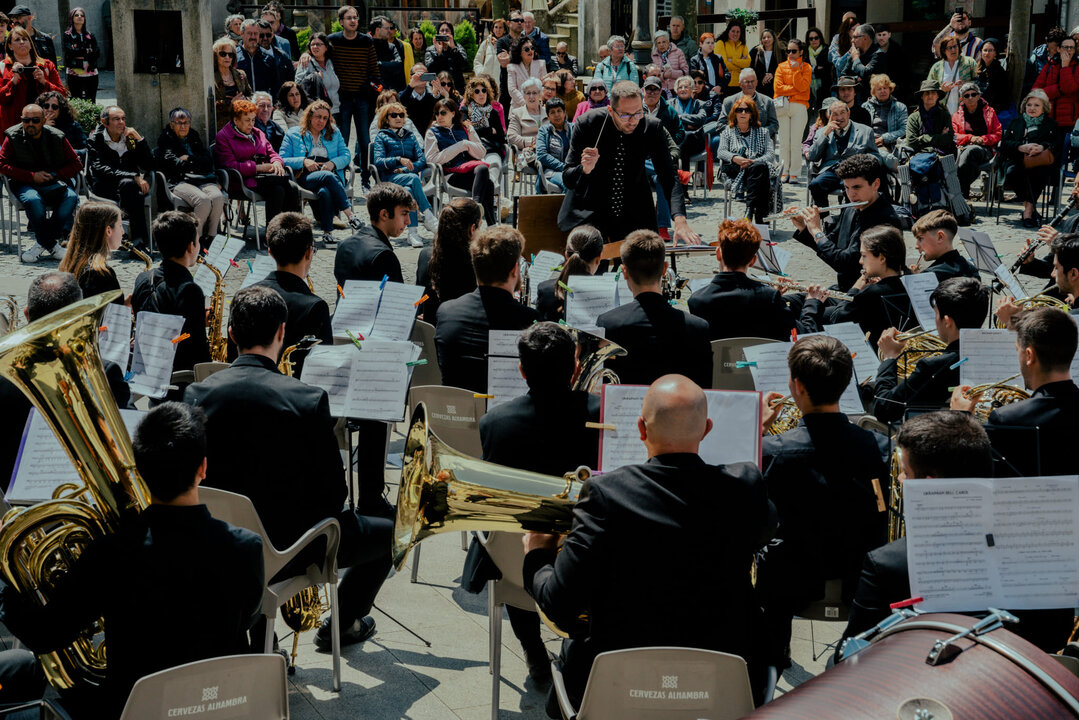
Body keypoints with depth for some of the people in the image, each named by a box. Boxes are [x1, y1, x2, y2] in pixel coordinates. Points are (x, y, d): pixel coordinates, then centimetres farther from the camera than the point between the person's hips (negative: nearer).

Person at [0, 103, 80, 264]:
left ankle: (41, 243, -23)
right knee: (33, 199, -37)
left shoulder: (57, 137, 5)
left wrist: (55, 175, -9)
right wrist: (32, 176, -13)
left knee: (71, 197, -29)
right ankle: (51, 245, -21)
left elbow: (76, 163, 8)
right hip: (24, 184, -2)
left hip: (53, 182, 2)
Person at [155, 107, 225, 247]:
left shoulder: (194, 137, 26)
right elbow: (175, 165, -4)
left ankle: (211, 237, -21)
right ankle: (195, 240, -22)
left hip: (201, 180, 5)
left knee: (218, 196, -30)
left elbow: (209, 161, 13)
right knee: (203, 200, -34)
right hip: (178, 182, -4)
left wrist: (189, 159, 1)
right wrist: (197, 163, 1)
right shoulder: (165, 140, 12)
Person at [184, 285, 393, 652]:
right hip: (287, 547, -5)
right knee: (390, 532, 18)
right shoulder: (307, 399, -21)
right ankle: (340, 624, 31)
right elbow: (334, 493, -13)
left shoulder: (196, 394, -8)